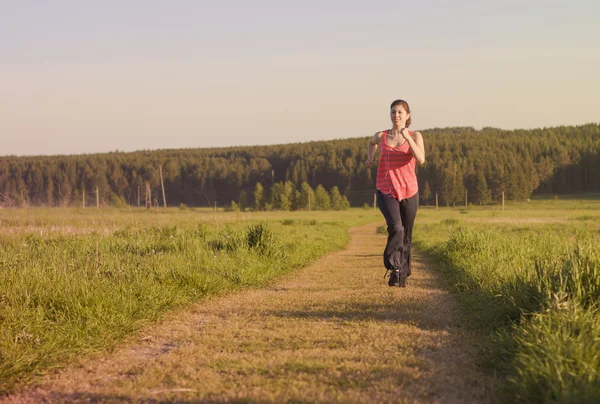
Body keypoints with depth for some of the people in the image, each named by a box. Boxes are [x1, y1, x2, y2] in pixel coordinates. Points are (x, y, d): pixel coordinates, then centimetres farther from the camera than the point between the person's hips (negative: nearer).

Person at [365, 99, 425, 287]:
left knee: (406, 235, 11)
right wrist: (370, 158, 19)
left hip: (409, 192, 1)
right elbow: (372, 142, 31)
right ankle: (394, 268, -22)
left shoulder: (415, 136, 1)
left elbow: (421, 159, -17)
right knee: (396, 228, -26)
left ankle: (403, 274, 27)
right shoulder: (381, 136, 5)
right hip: (386, 192, -1)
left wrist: (408, 138, -24)